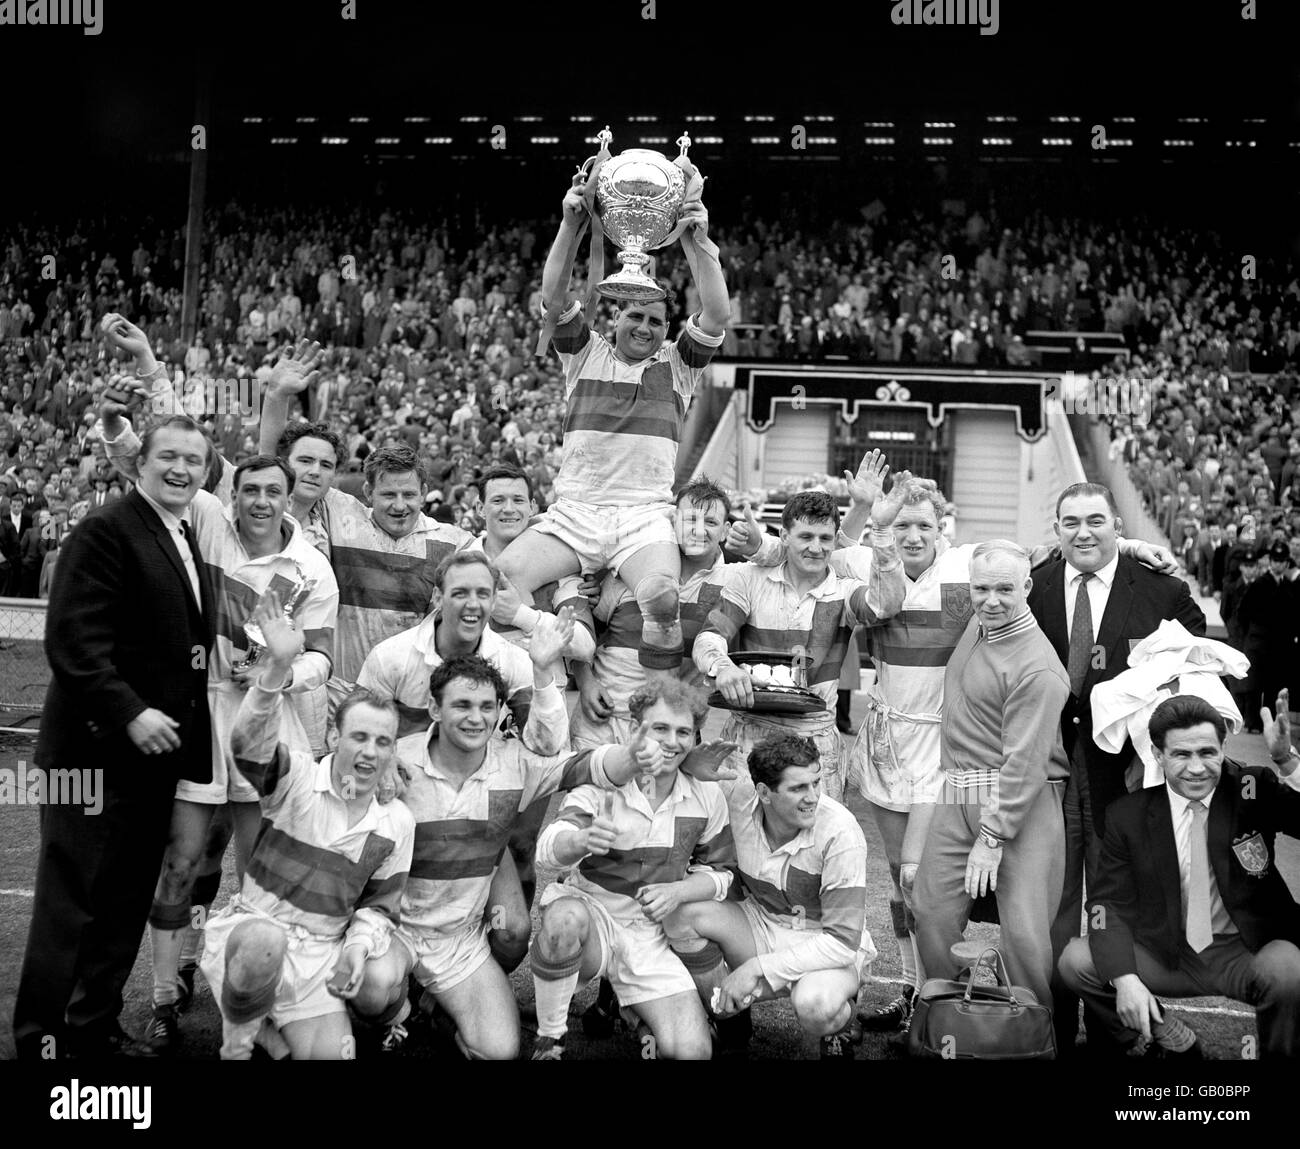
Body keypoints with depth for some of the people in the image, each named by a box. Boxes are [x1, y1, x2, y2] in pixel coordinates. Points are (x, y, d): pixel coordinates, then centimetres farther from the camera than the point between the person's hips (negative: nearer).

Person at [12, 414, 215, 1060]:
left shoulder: (189, 545, 15)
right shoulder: (105, 532, -11)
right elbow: (72, 639, -18)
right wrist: (129, 713, -23)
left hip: (155, 751, 8)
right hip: (98, 749, -8)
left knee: (128, 905, 15)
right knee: (69, 904, 1)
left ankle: (95, 1029, 27)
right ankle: (39, 1037, 13)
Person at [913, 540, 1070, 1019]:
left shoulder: (1037, 667, -15)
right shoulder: (978, 622, 8)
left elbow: (1024, 760, -18)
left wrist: (992, 839, -18)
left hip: (1021, 803, -7)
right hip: (957, 796, 7)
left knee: (1026, 933, -9)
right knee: (932, 916, 5)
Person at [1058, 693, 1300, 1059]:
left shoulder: (1255, 790, -7)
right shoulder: (1128, 814, -4)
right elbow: (1108, 900, -4)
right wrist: (1125, 978, -20)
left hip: (1245, 953, -2)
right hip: (1166, 956, 2)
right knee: (1076, 960, -16)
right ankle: (1169, 1041, 5)